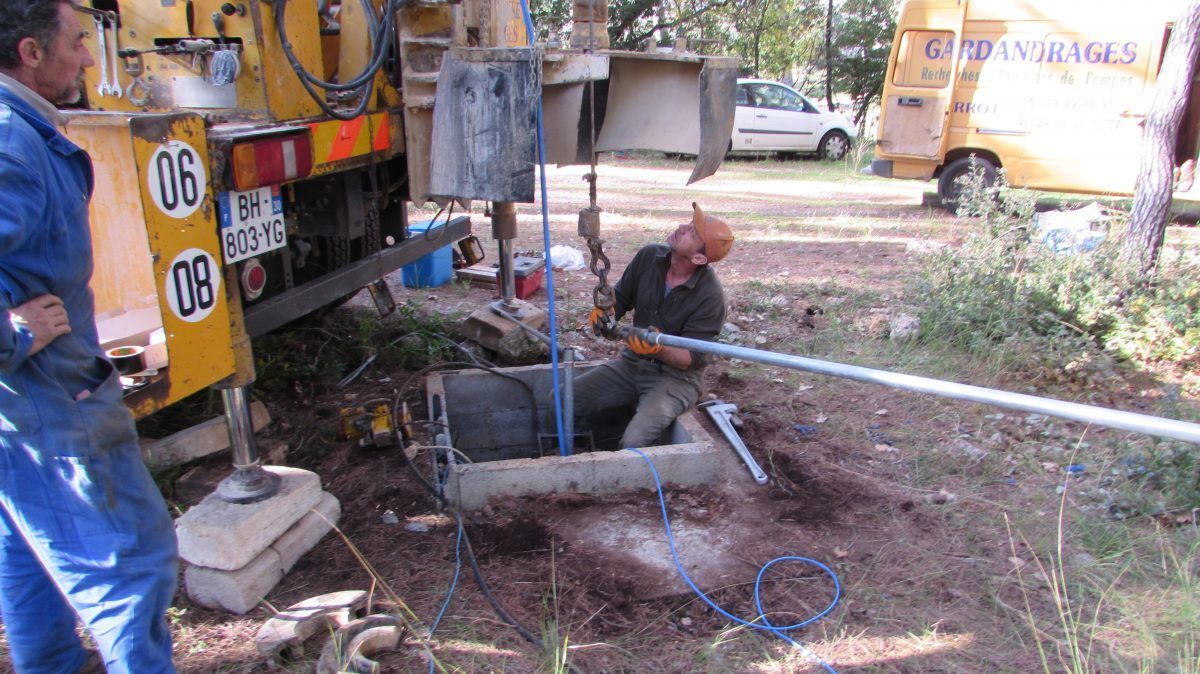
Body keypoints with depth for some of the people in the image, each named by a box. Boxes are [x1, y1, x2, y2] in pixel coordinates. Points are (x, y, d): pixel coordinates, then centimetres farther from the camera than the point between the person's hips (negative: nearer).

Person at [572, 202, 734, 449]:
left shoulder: (710, 296, -21)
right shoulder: (649, 257, -6)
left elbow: (691, 358, -17)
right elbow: (621, 297, 10)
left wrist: (659, 349, -36)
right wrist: (605, 311, -12)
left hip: (676, 376, -6)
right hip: (632, 362, 6)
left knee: (634, 442, -30)